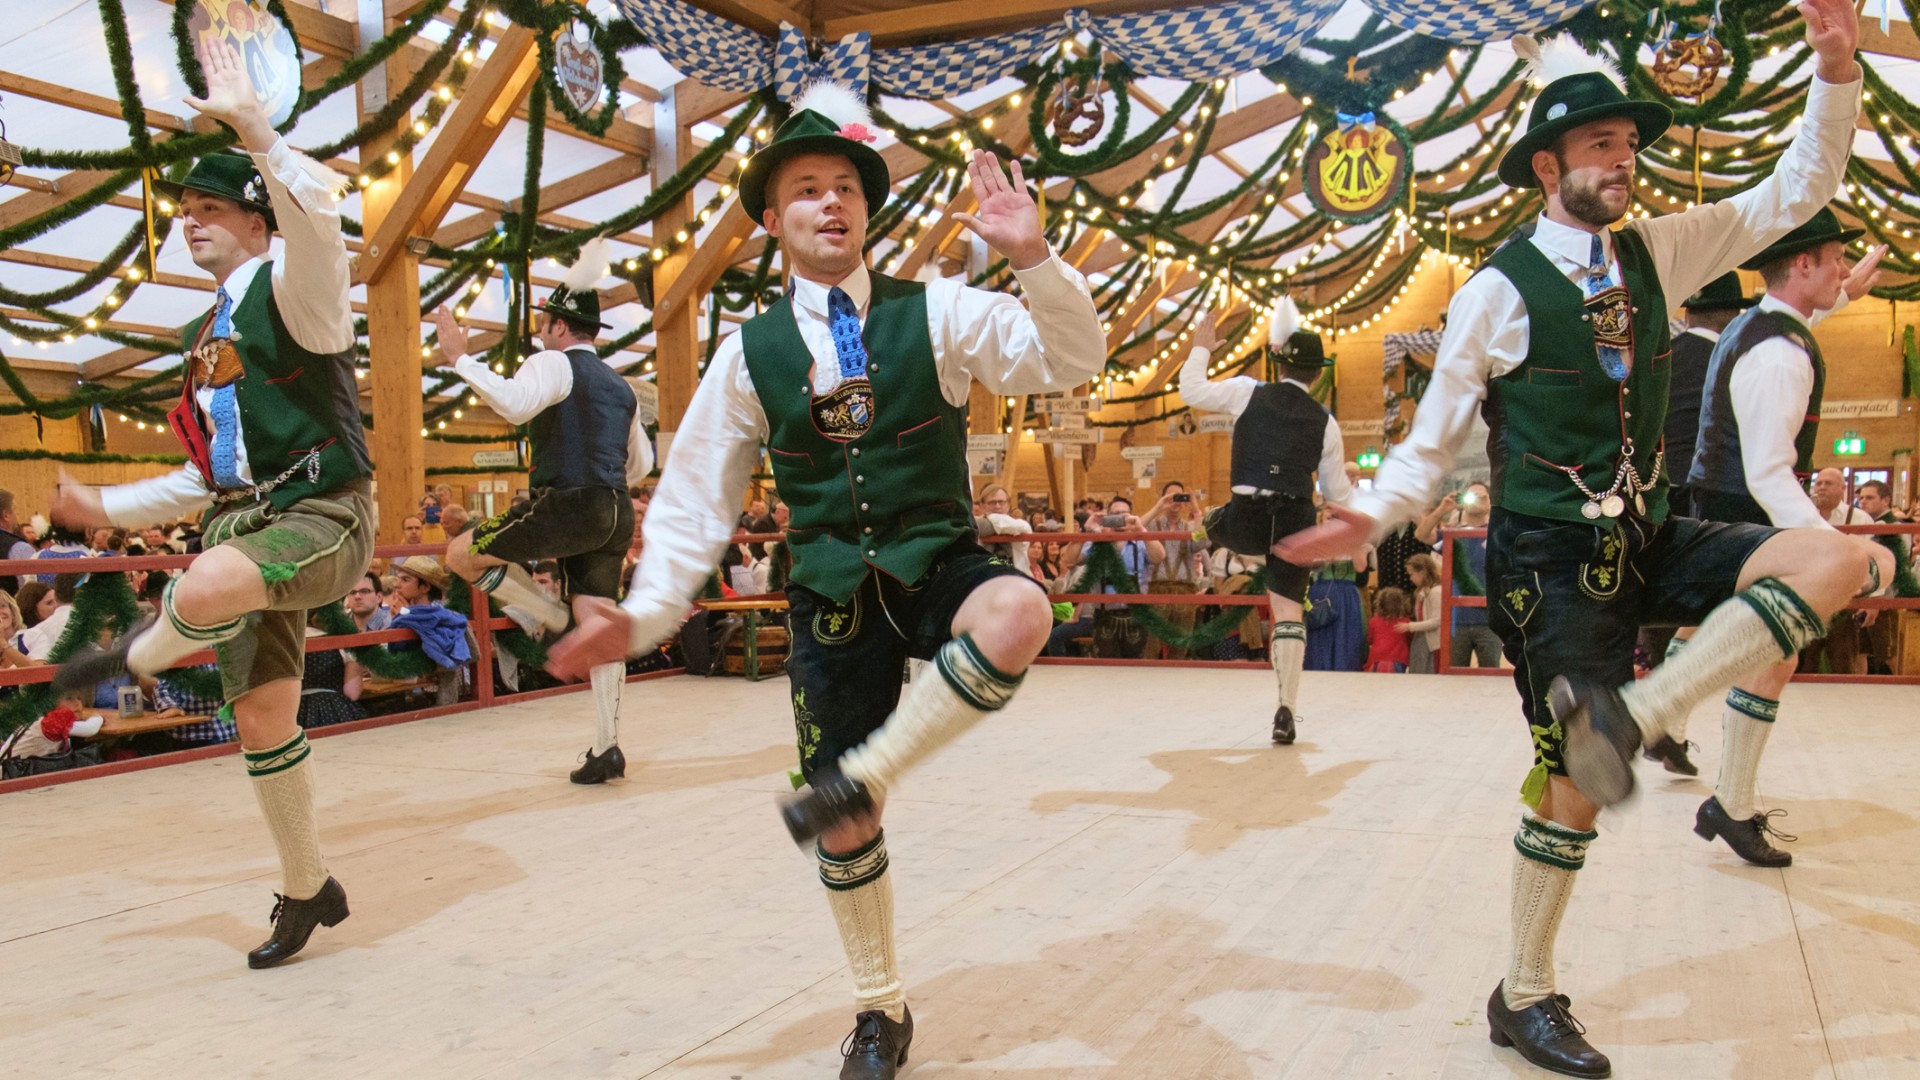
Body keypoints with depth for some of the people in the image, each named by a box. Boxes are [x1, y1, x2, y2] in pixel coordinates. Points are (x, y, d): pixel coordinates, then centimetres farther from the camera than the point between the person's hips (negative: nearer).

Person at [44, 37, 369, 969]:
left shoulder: (291, 290, -4)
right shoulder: (208, 337, 21)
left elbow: (317, 216, -31)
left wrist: (252, 127, -36)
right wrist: (106, 507, 21)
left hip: (323, 516, -8)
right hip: (244, 524, 9)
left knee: (205, 589, -40)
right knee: (261, 720, 8)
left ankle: (139, 655, -2)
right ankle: (306, 889, 25)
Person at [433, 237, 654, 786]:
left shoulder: (555, 364, -1)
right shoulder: (619, 385, 23)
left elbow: (515, 403, -23)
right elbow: (642, 463, 27)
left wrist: (460, 359, -16)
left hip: (567, 504, -8)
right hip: (615, 513, 8)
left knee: (462, 554, 4)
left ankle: (557, 622, 1)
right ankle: (606, 749, 5)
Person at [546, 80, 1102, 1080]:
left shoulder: (935, 313, -1)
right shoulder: (752, 354, 2)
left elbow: (1070, 361, -7)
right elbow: (696, 497, 7)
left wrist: (1032, 256, -23)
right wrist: (647, 612, -2)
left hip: (936, 568, -1)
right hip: (832, 596, 1)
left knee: (1017, 613, -38)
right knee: (845, 831, 6)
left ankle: (861, 778, -18)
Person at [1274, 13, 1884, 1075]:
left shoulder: (1658, 252, 7)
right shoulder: (1498, 292, -9)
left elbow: (1796, 191, 8)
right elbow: (1432, 442, -5)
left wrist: (1835, 68, -6)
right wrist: (1370, 512, -23)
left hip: (1650, 540, 6)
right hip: (1552, 563, -6)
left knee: (1833, 562, -19)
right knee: (1570, 786, 0)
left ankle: (1627, 714, -19)